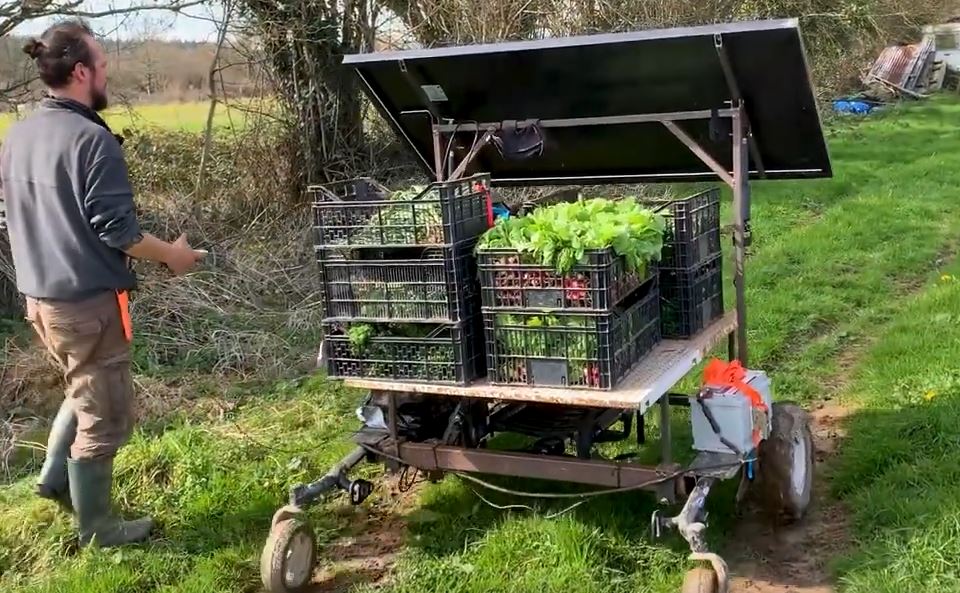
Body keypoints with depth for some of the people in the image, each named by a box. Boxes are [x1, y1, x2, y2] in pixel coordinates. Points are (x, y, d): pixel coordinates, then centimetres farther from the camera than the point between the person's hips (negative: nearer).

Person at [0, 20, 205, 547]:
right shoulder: (91, 139, -20)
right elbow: (116, 230, -21)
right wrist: (172, 255, -5)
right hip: (87, 300, -8)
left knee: (84, 388, 29)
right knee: (103, 413, 6)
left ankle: (55, 477, 30)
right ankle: (97, 528, 18)